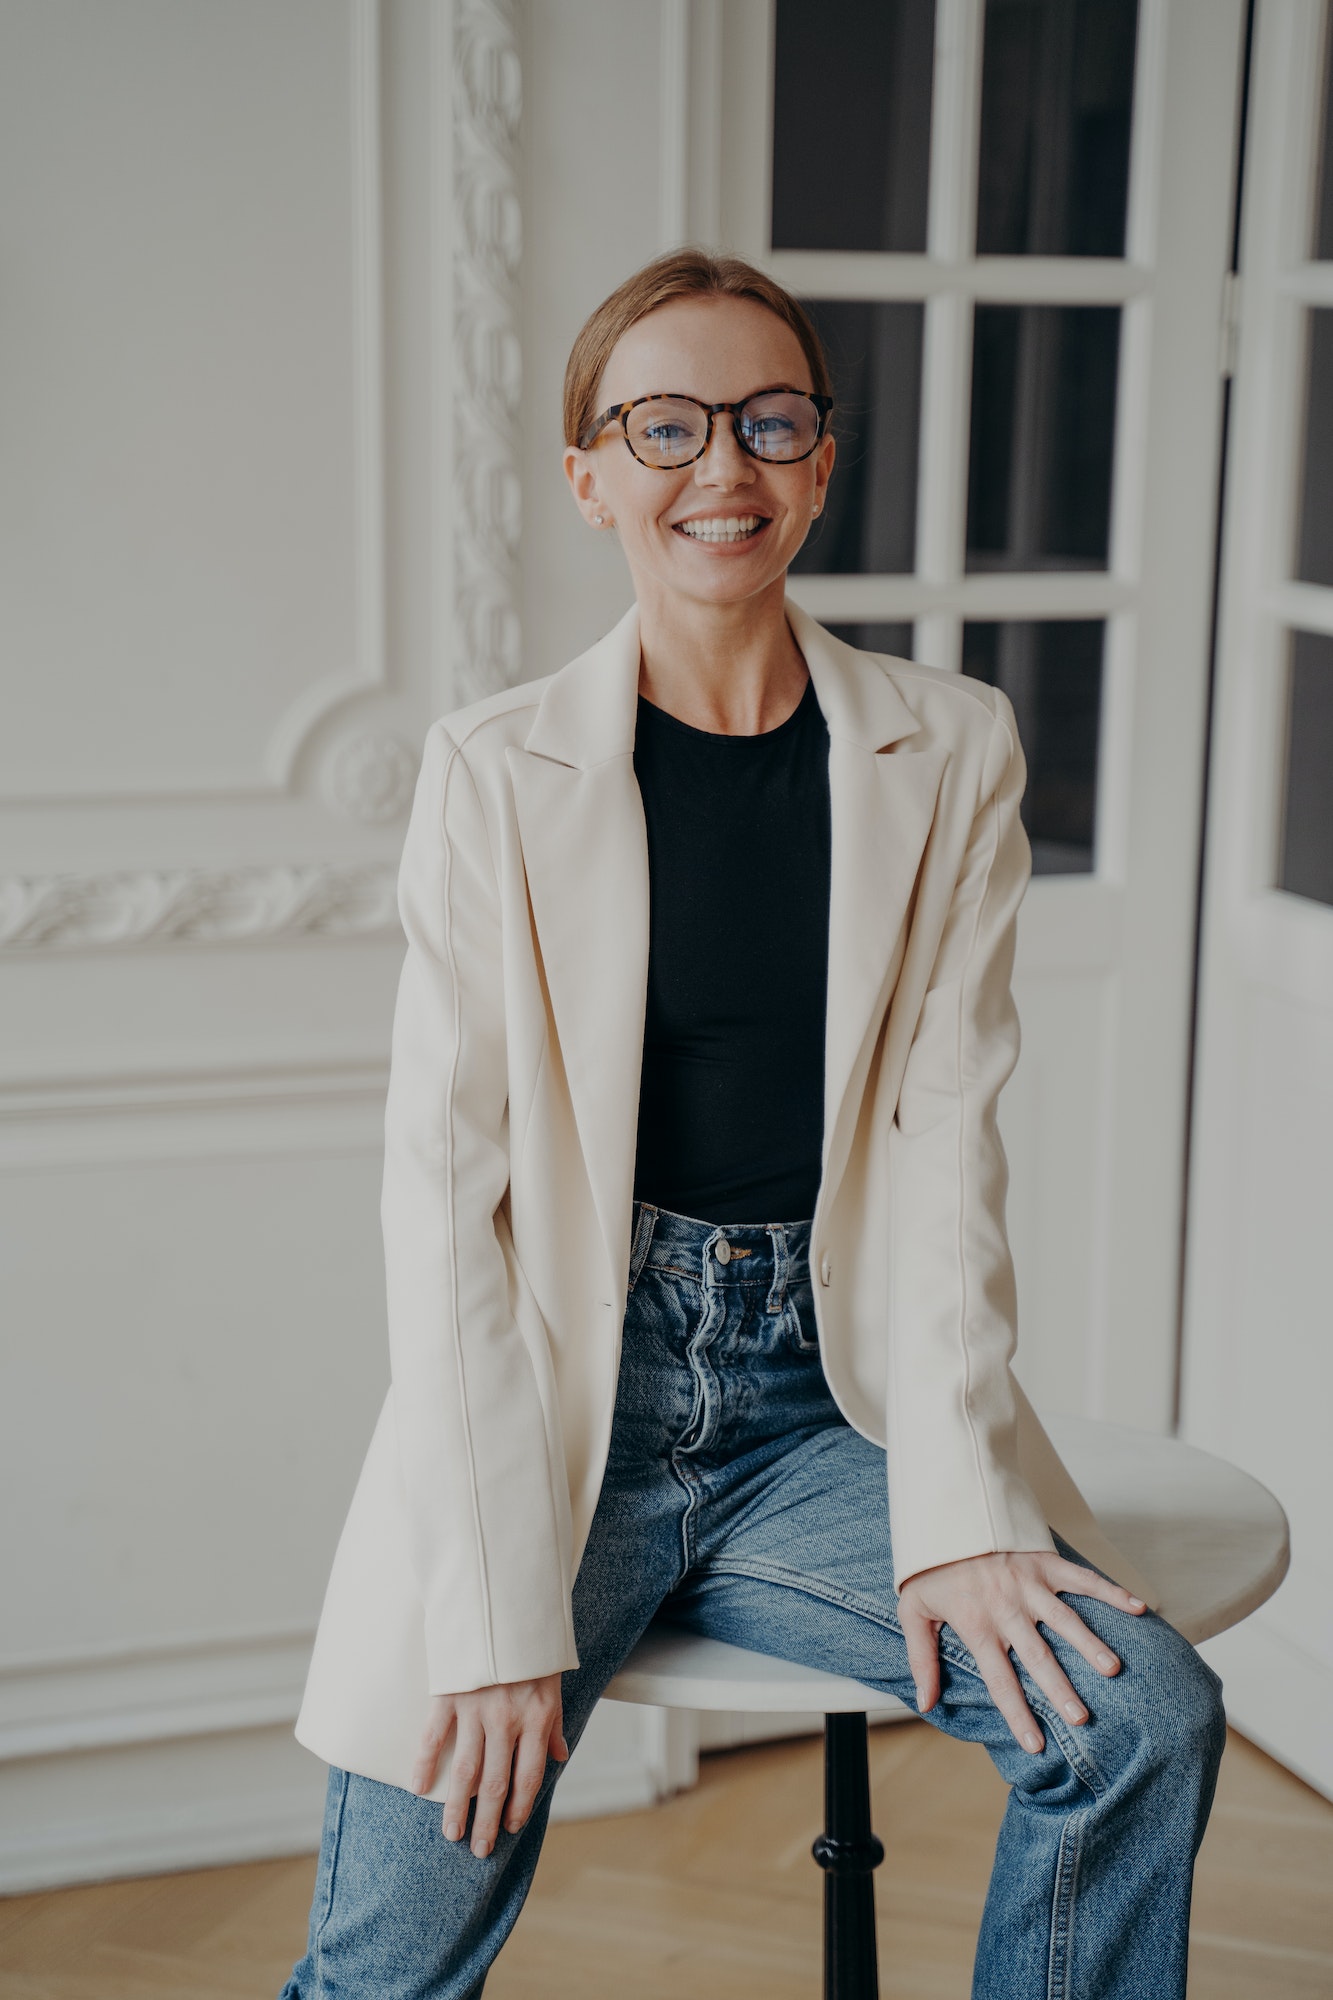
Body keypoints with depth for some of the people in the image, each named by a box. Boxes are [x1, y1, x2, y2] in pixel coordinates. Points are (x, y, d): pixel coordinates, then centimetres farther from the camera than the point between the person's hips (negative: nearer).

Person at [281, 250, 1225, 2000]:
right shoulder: (496, 772, -3)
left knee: (1147, 1717, -17)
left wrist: (954, 1513, -13)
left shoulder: (950, 757, 3)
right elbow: (447, 1185, -7)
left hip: (825, 1411, 2)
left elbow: (944, 1134, -1)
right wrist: (498, 1616, -14)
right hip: (555, 1404, -2)